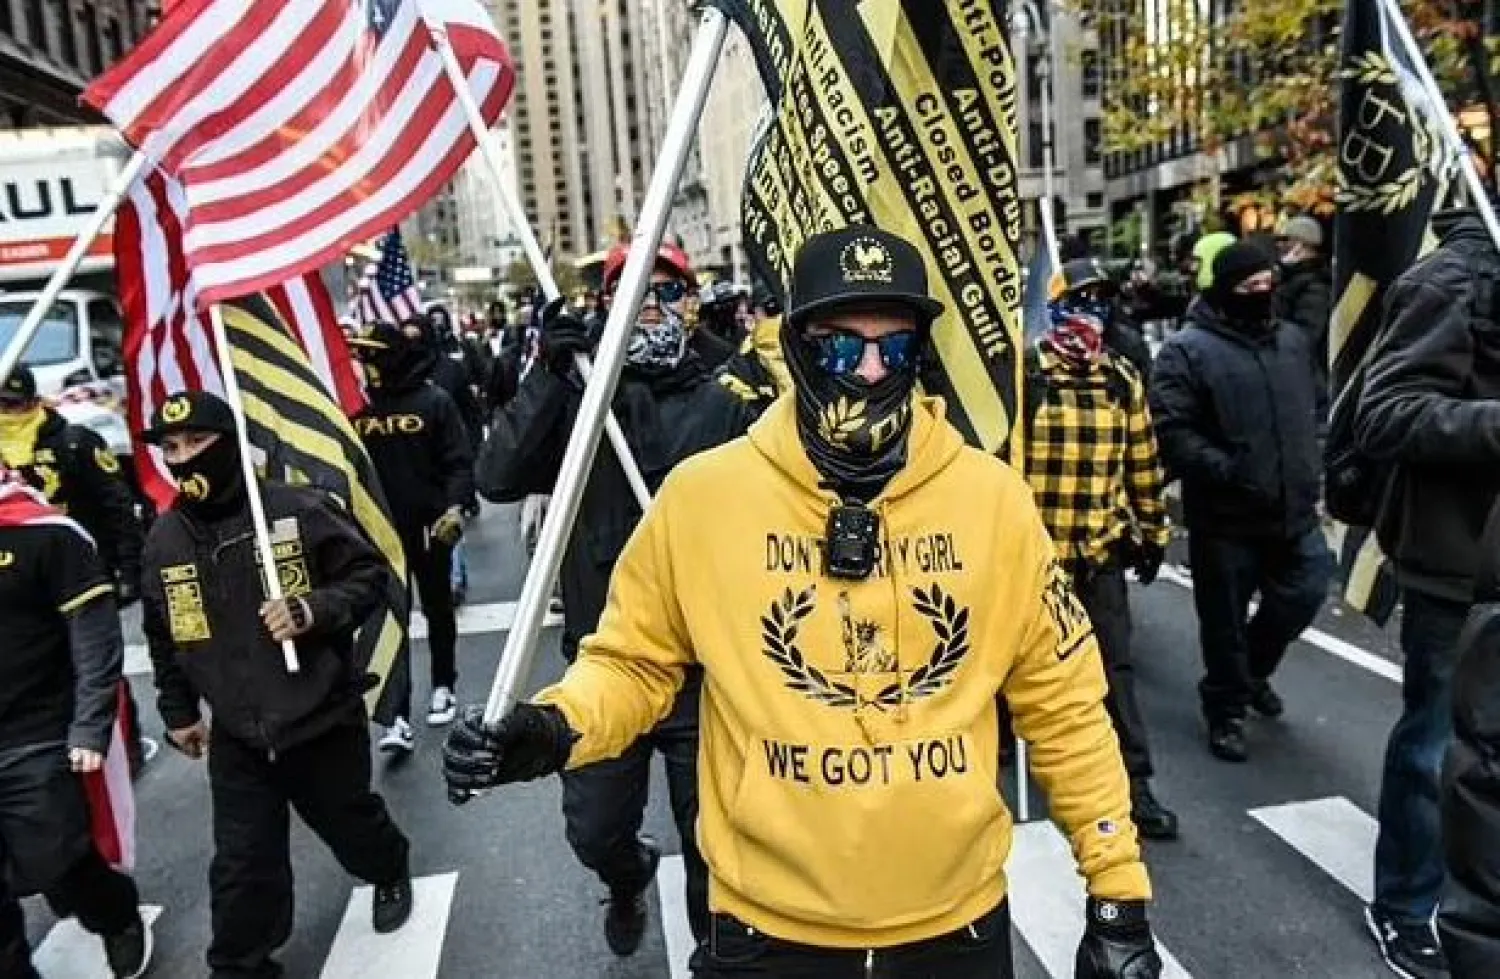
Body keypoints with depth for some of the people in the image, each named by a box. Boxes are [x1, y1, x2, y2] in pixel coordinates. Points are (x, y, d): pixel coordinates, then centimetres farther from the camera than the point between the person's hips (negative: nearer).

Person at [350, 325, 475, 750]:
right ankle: (398, 716, 4)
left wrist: (455, 506, -23)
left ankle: (443, 688, 35)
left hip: (429, 525, -2)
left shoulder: (433, 400, -9)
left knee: (437, 609, 15)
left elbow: (459, 461, -10)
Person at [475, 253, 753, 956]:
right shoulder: (577, 402, -2)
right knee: (595, 831, 19)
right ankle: (629, 880, 54)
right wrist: (547, 375, -21)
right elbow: (497, 479, -15)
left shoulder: (724, 406, -1)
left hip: (705, 667, -1)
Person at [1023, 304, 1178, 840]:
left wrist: (1152, 531, 13)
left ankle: (1135, 784, 13)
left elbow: (1143, 460, 12)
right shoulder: (1022, 373, -8)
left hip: (1101, 550, 3)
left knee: (1115, 667, 5)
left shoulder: (1123, 377, 6)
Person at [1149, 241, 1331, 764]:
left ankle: (1253, 670, 37)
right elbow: (1172, 433, -19)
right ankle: (1226, 708, 27)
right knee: (1225, 621, 6)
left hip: (1293, 509, 6)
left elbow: (1308, 413, 21)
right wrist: (1230, 472, -24)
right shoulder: (1187, 350, -12)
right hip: (1226, 518, -5)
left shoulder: (1293, 339, 10)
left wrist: (1310, 472, 14)